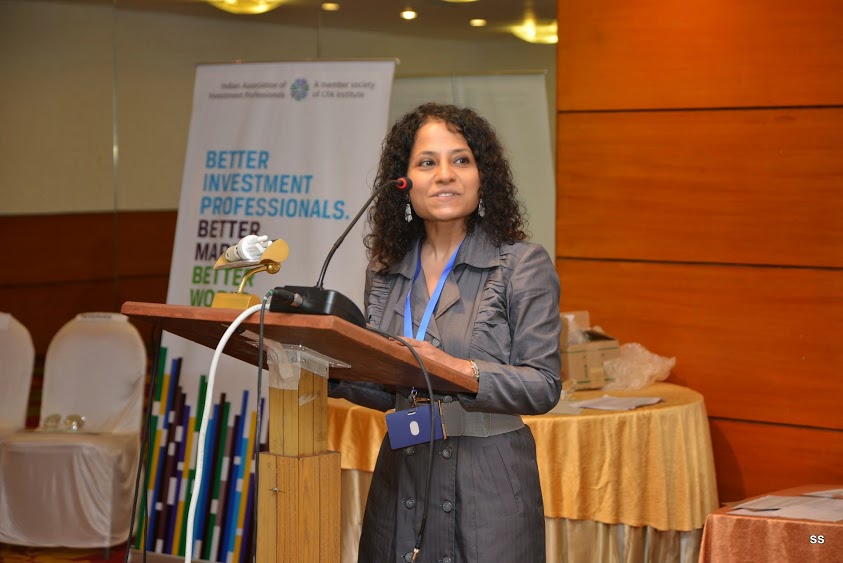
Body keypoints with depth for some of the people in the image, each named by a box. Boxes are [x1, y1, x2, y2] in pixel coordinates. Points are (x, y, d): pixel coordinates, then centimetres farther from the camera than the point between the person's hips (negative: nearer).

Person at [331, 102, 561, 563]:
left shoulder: (523, 265, -5)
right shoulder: (385, 270, 8)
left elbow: (543, 386, -11)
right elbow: (385, 391, 12)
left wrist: (461, 370, -25)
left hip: (489, 488, -4)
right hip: (401, 480, 4)